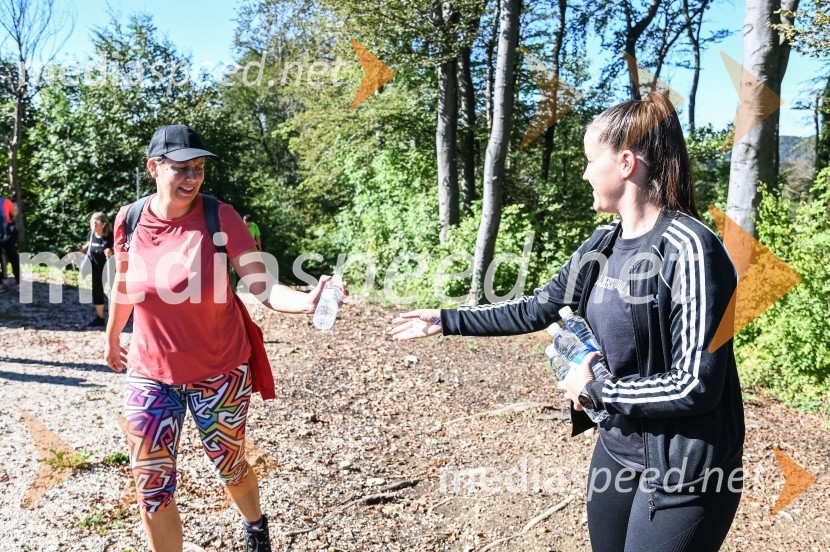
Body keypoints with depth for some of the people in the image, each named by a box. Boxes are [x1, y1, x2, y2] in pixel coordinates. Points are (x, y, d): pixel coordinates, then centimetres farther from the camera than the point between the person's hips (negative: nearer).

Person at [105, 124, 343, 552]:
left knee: (229, 466, 17)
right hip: (150, 372, 2)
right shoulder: (130, 220, -8)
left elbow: (263, 287, -24)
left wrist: (307, 302, -43)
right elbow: (122, 287, 10)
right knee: (151, 483, 4)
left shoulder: (220, 217, -17)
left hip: (220, 370, -2)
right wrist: (112, 340, 23)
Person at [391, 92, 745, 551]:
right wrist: (446, 320, 13)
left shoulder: (689, 251, -22)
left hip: (682, 473, -7)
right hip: (615, 451, 7)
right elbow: (534, 310, 12)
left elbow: (696, 386, -25)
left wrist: (594, 390, -14)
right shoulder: (603, 246, 1)